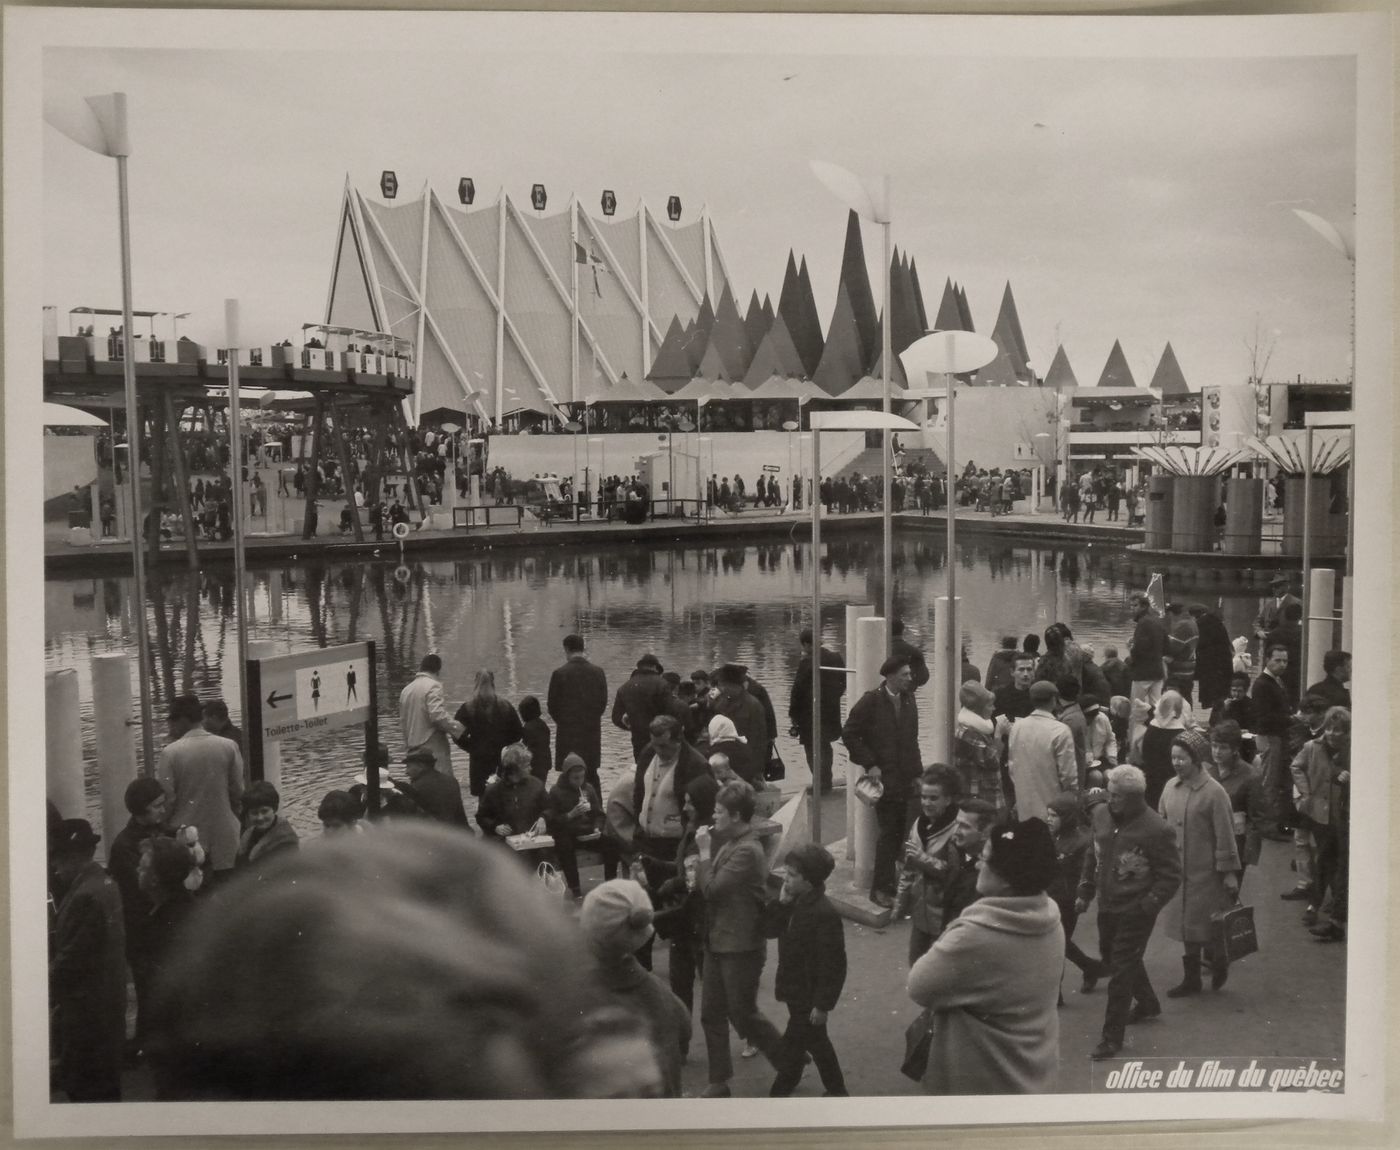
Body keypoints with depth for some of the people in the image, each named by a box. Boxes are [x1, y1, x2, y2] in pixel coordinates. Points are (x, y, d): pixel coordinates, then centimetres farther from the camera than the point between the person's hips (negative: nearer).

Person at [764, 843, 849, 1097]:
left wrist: (823, 1004, -21)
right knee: (817, 1043, 22)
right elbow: (768, 930, 1)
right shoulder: (795, 903, 1)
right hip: (796, 990, 9)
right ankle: (836, 1091, 37)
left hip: (809, 997, -9)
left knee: (790, 1051, 1)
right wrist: (781, 903, -13)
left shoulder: (824, 914, -26)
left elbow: (833, 965, -24)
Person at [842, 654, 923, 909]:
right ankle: (880, 889, 4)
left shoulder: (908, 699, 9)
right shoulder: (871, 701, -8)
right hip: (885, 778, -5)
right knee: (888, 833, -5)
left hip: (907, 779, 5)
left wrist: (917, 771, 10)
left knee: (907, 833, 3)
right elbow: (849, 734, -7)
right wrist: (869, 764, -10)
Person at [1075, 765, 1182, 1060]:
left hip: (1135, 912, -7)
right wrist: (1085, 892, 11)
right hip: (1107, 905, 7)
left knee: (1121, 970, -2)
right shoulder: (1101, 814, -3)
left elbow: (1171, 876, -13)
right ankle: (1147, 1004, 49)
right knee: (1111, 957, 23)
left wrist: (1147, 906, -19)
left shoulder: (1157, 830, -21)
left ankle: (1113, 1036, 12)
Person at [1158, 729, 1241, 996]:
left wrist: (1229, 871, -12)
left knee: (1203, 925, 2)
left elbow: (1225, 834, -13)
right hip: (1177, 870, 6)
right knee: (1185, 924, 12)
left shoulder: (1214, 792, -15)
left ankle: (1219, 960, 29)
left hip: (1205, 872, -6)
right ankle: (1192, 979, 23)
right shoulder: (1170, 787, 3)